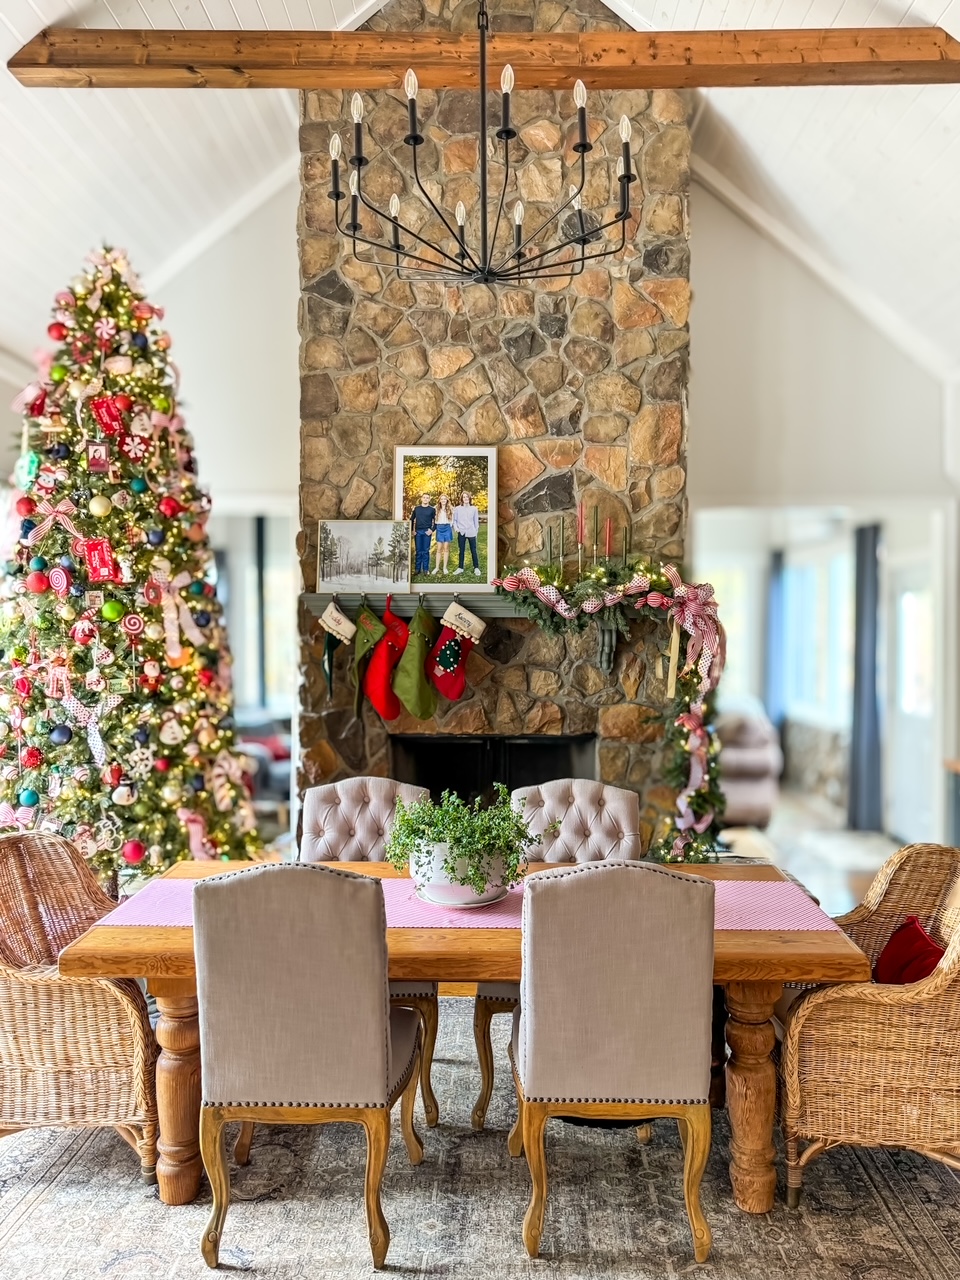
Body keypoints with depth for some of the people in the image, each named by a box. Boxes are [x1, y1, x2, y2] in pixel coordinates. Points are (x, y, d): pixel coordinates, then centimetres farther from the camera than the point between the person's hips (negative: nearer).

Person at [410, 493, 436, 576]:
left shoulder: (432, 509, 3)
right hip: (417, 532, 2)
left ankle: (425, 569, 7)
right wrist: (412, 530, 5)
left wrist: (432, 530, -7)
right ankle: (417, 568, 10)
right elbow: (412, 520, 13)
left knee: (426, 551, 1)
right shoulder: (416, 508, 9)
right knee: (418, 551, 4)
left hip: (427, 532, -2)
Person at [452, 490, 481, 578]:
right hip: (461, 533, 1)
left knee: (473, 551, 2)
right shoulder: (457, 509, 3)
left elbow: (476, 521, 7)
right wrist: (456, 528, -9)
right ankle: (460, 568, 16)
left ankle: (476, 568, 8)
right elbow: (454, 520, 7)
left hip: (471, 533, -1)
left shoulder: (474, 509, 4)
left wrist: (476, 531, 5)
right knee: (461, 551, 9)